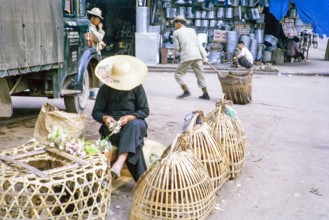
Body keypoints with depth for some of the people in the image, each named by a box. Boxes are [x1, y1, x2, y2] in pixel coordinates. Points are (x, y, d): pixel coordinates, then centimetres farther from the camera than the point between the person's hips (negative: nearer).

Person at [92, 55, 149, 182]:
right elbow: (96, 112, 4)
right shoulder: (105, 89, 2)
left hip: (133, 122, 0)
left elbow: (145, 110, -2)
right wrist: (105, 118, -20)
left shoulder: (137, 87, 0)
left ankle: (119, 163, -52)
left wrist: (128, 117, -21)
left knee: (134, 125, -40)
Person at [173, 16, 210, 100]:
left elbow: (177, 48, 4)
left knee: (178, 74, 8)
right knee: (200, 75, 12)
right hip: (197, 56, 5)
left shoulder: (176, 32, 5)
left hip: (186, 57, -5)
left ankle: (186, 91, -4)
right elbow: (199, 44, 12)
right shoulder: (192, 30, 16)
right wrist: (204, 56, 11)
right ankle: (205, 94, 11)